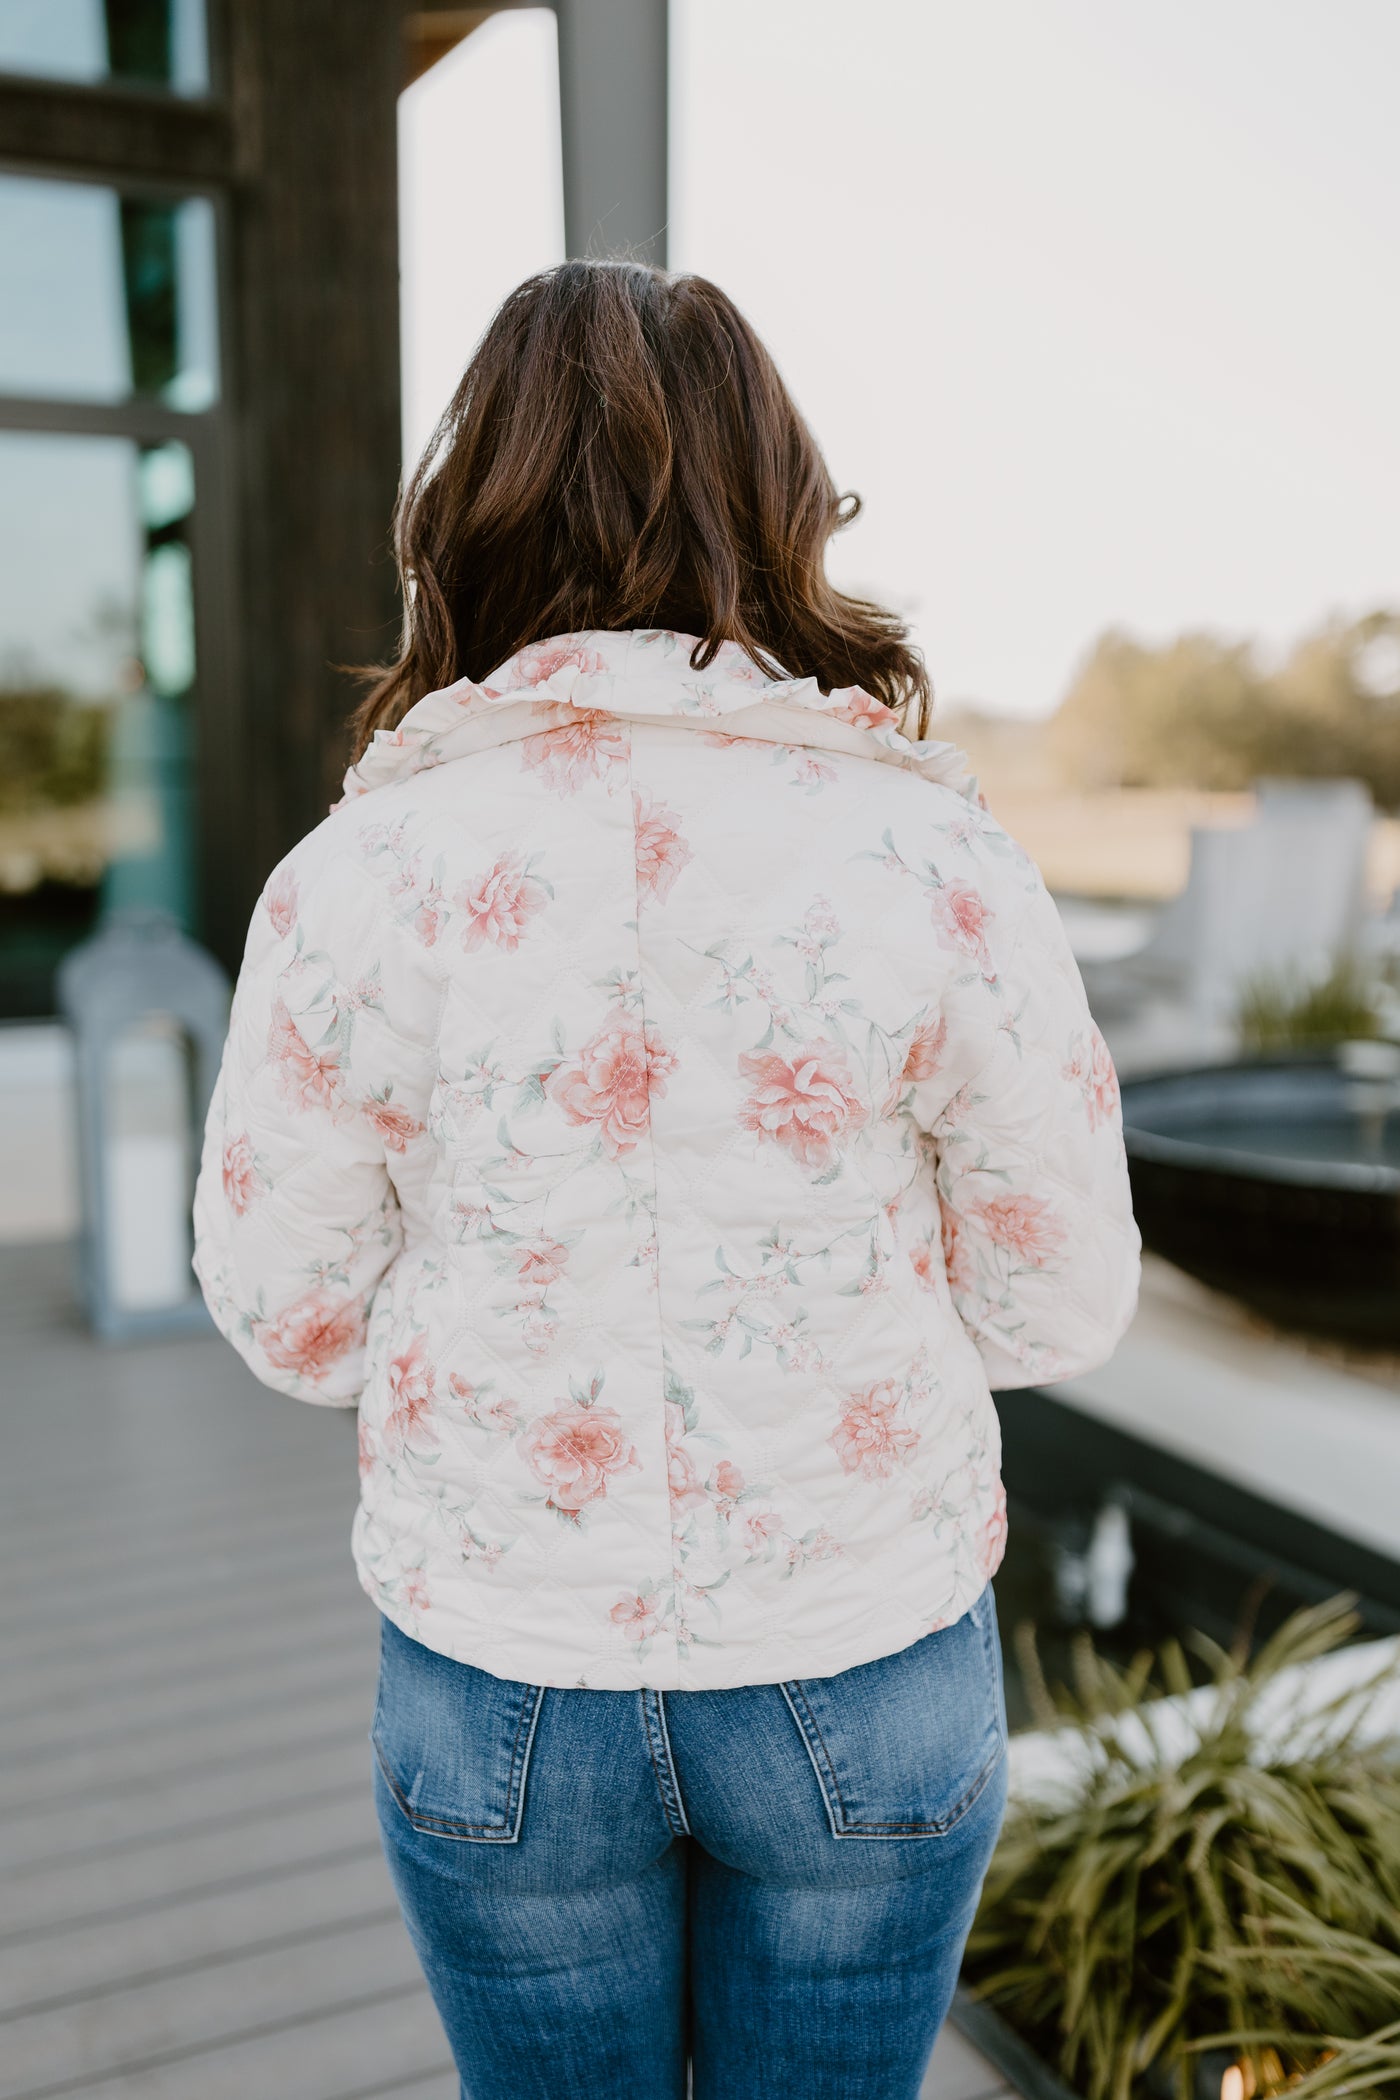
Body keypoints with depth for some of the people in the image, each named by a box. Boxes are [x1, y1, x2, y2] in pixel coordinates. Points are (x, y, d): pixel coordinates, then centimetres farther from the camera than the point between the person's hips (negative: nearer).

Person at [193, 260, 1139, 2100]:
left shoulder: (354, 879, -14)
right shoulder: (931, 860, -16)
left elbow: (292, 1311, -4)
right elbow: (1059, 1306, -7)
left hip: (501, 1685, 1)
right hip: (865, 1673, 0)